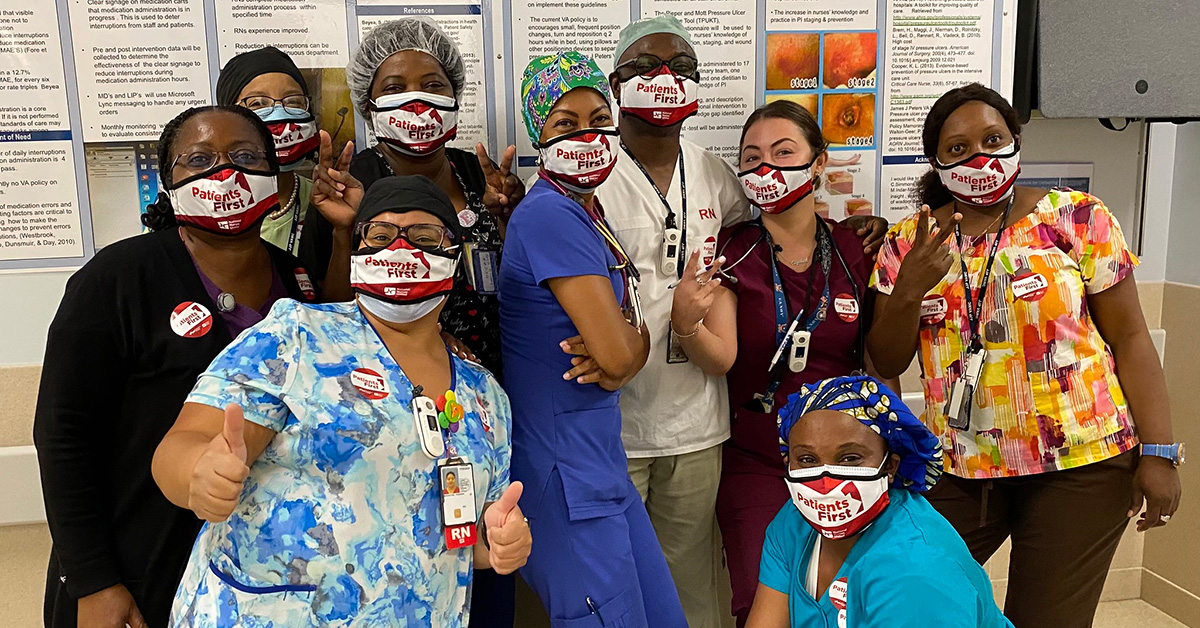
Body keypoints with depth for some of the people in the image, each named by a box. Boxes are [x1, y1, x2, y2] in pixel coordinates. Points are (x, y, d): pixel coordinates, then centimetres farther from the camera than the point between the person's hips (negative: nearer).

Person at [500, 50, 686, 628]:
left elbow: (636, 340, 9)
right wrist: (612, 358, 2)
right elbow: (619, 353, -21)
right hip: (563, 473, -9)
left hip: (601, 462, 9)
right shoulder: (551, 214, -17)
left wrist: (611, 354, -13)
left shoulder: (587, 211, 11)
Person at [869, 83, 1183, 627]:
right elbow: (886, 363, 1)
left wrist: (1158, 451, -6)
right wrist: (907, 292, -17)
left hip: (1080, 465, -2)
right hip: (957, 469, 2)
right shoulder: (906, 243, 2)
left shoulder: (1077, 219, -4)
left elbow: (1130, 338, -2)